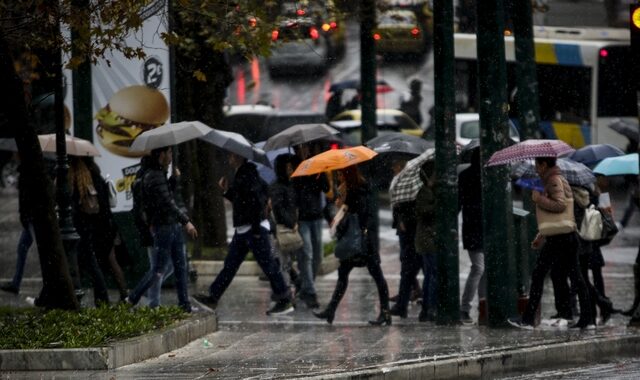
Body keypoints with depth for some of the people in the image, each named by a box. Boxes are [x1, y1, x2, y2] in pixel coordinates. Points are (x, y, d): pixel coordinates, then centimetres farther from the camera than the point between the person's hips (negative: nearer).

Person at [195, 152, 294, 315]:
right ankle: (213, 297, 13)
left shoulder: (248, 176, -16)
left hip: (254, 228, -10)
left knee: (268, 265, -6)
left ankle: (285, 301, -1)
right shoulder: (239, 176, 15)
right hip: (242, 230, 10)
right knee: (230, 265, 11)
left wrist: (256, 229, -24)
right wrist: (227, 191, 15)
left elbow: (256, 202, -23)